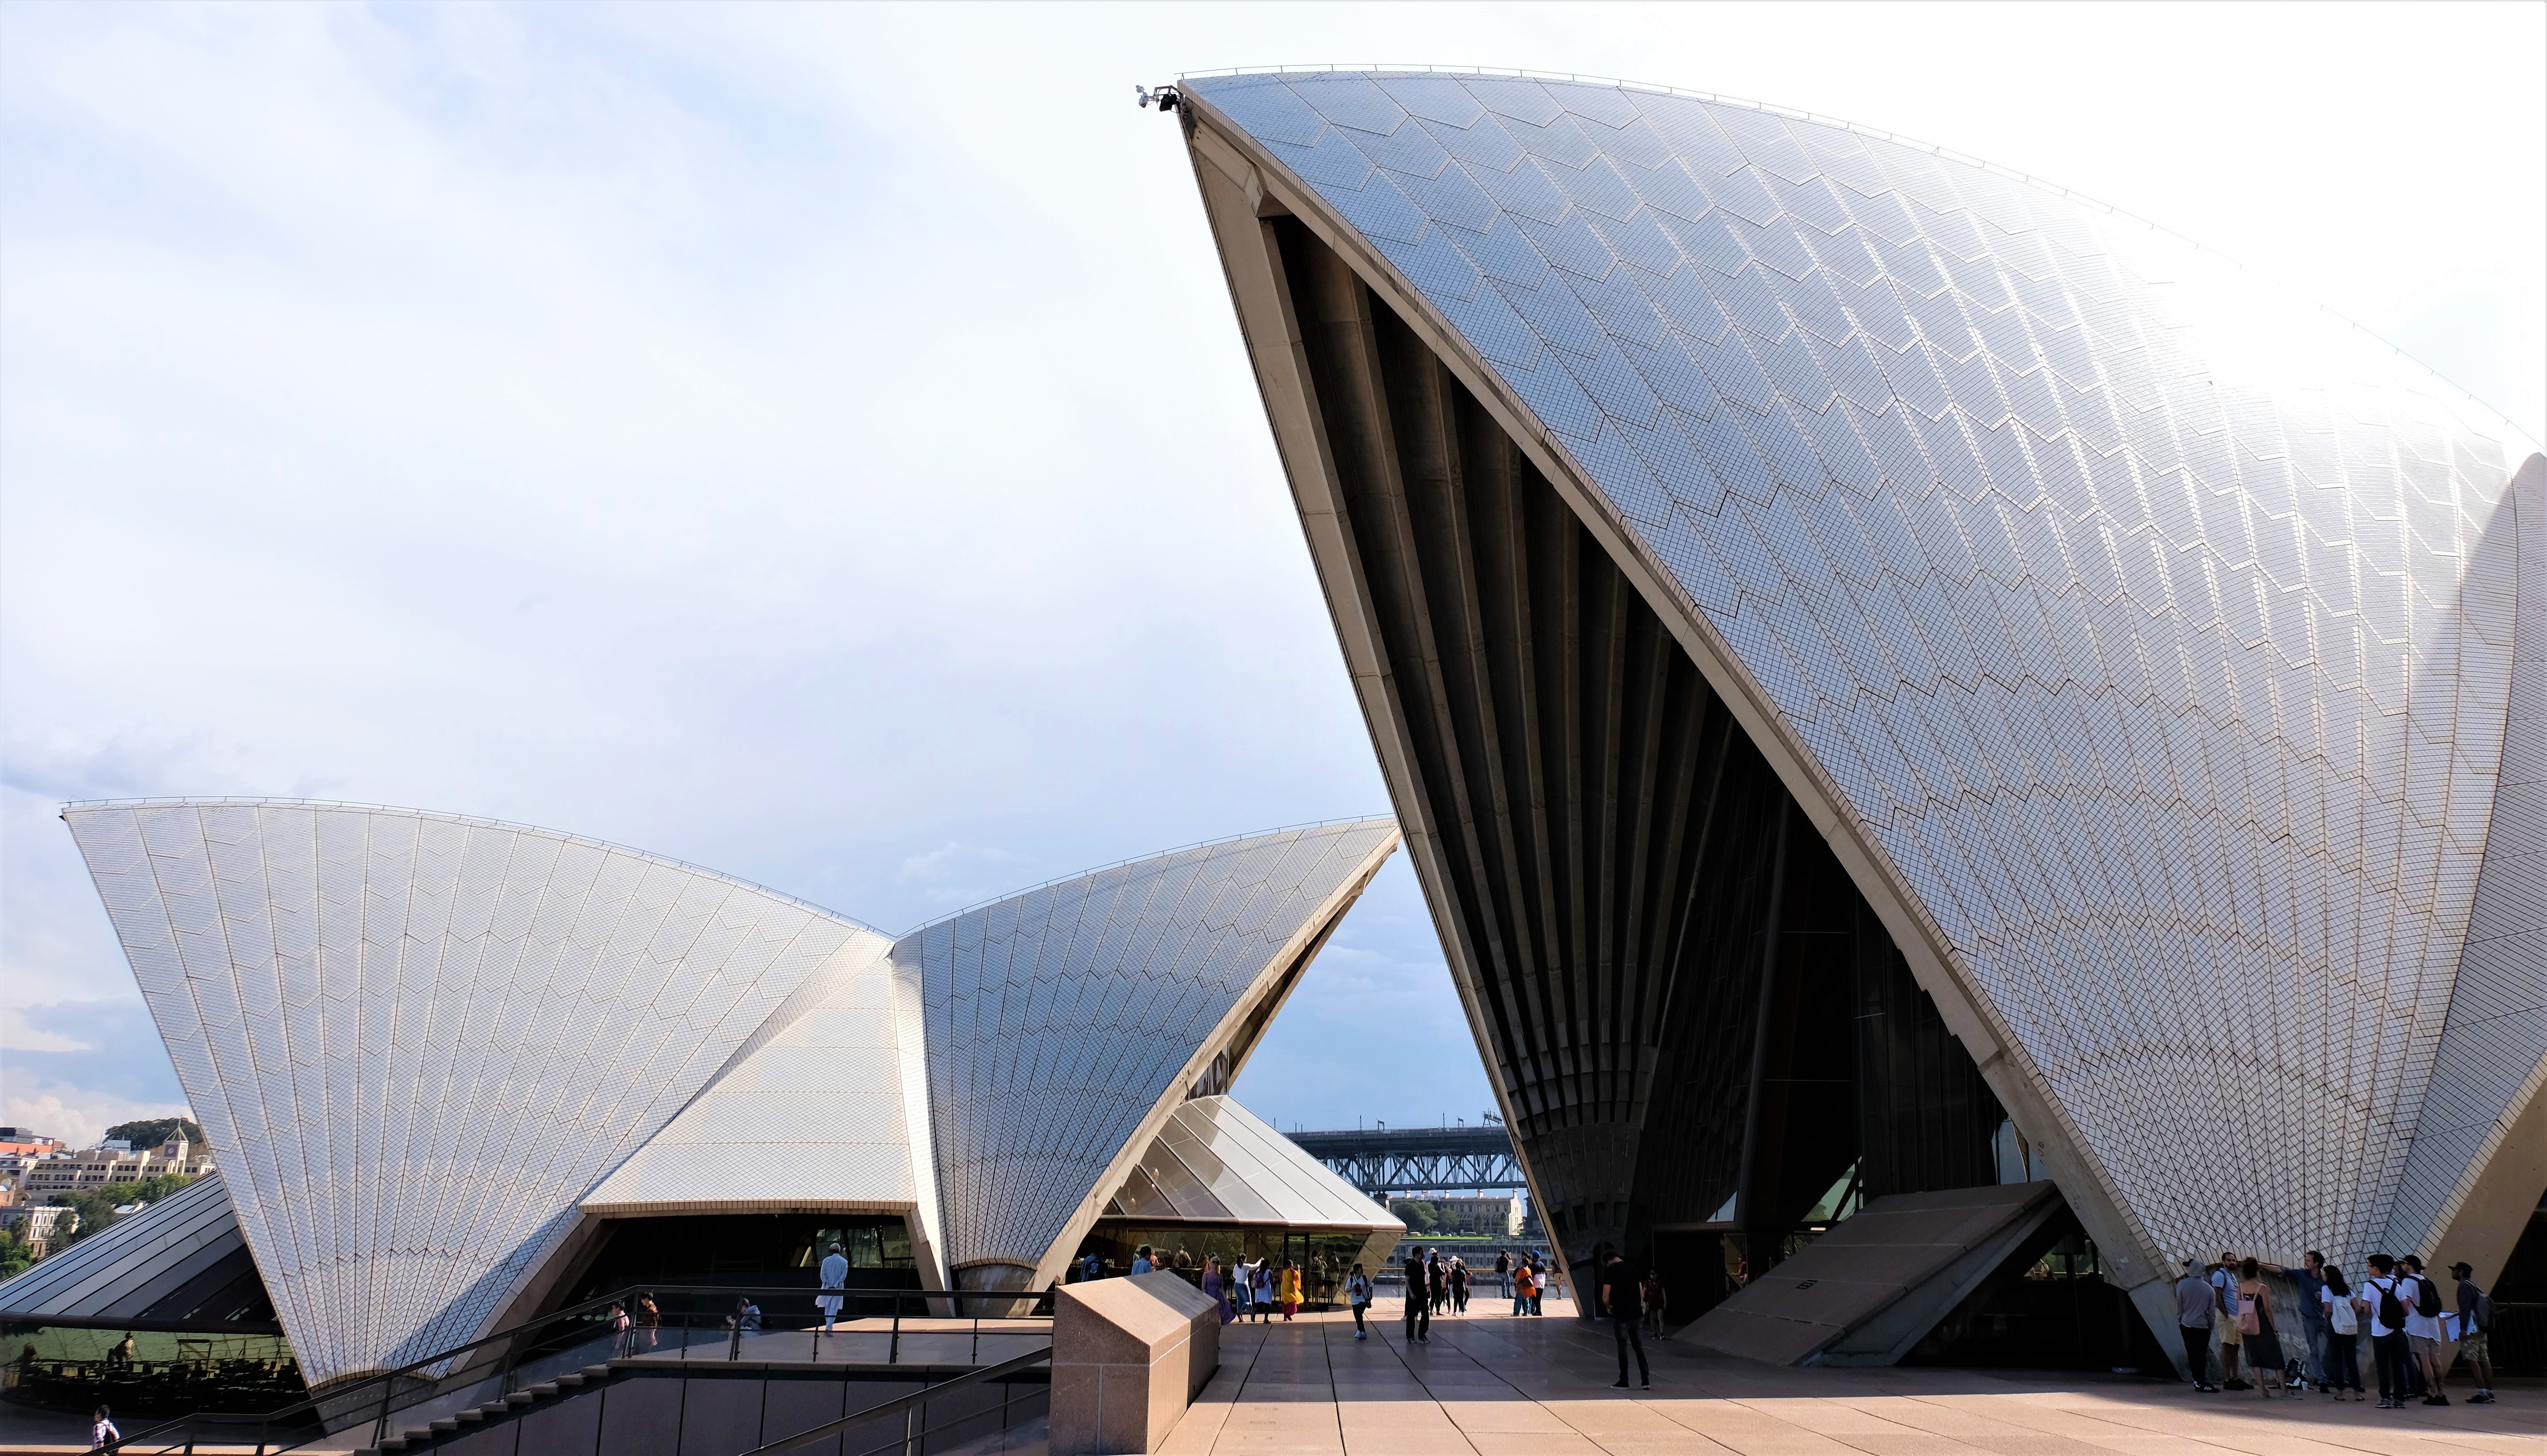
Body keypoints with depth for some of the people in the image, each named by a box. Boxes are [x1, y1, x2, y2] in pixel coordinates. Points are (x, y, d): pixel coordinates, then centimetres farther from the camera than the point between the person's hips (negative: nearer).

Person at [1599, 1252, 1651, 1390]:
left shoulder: (1610, 1270, -6)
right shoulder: (1634, 1268, 10)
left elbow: (1606, 1297, -9)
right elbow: (1642, 1294, 12)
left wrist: (1608, 1307, 9)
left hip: (1621, 1315, -5)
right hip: (1637, 1314, 5)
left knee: (1622, 1348, 4)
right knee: (1639, 1347, 12)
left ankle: (1623, 1382, 9)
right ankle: (1646, 1380, 9)